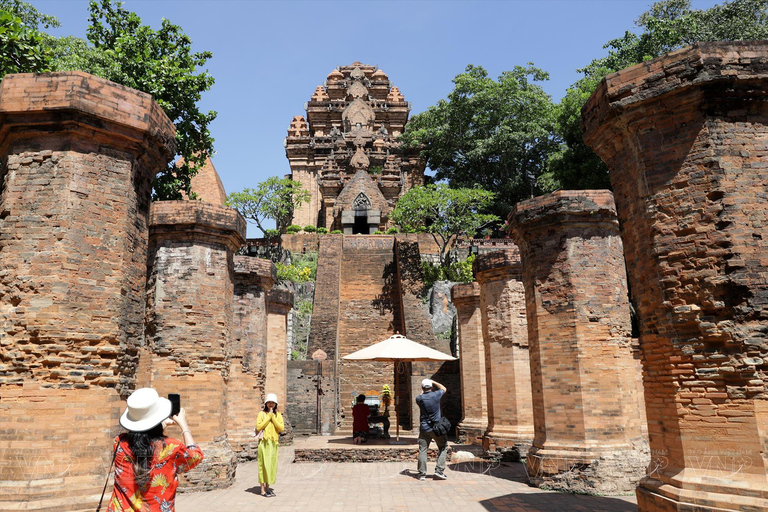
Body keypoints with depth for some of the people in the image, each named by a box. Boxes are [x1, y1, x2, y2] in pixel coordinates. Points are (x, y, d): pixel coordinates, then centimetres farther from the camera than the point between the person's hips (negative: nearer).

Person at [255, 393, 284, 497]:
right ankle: (263, 490, -1)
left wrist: (273, 417, -8)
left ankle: (267, 487, 21)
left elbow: (282, 428, -2)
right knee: (264, 464, -5)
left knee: (272, 464, 8)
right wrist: (269, 417, -11)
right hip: (264, 442, -4)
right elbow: (258, 427, -12)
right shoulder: (262, 413, 0)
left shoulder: (278, 415, 9)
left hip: (274, 442, 4)